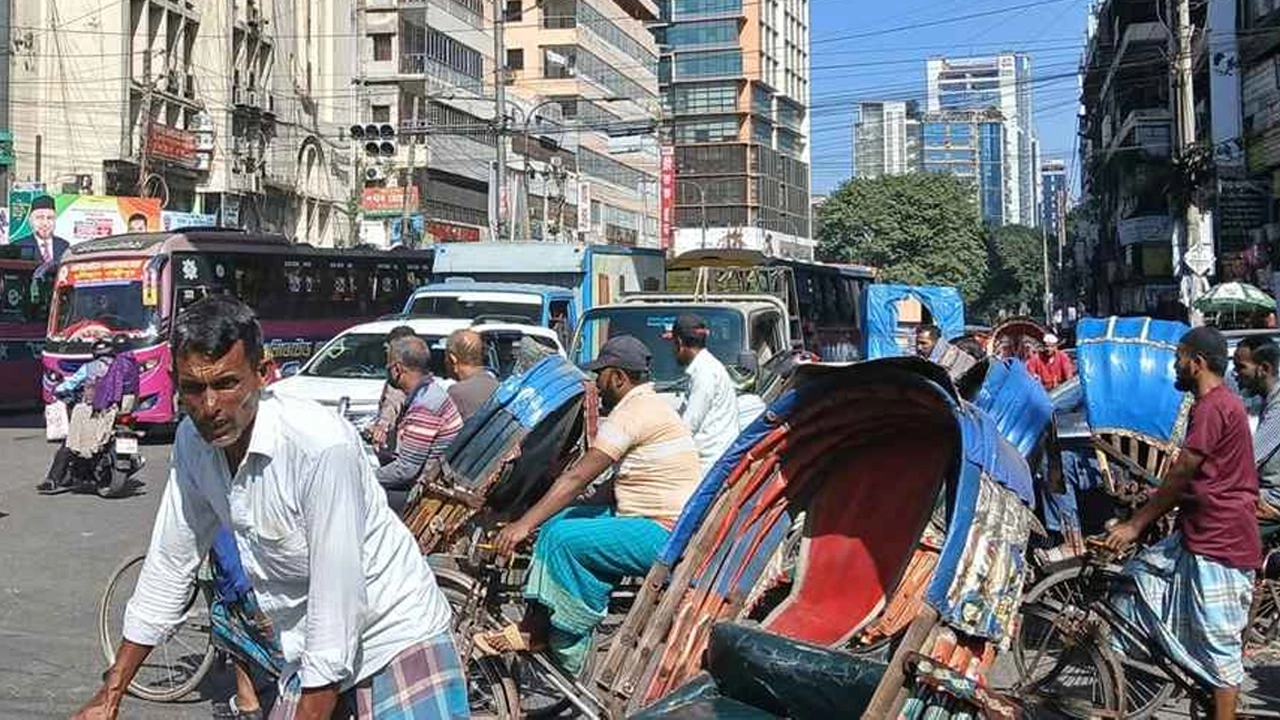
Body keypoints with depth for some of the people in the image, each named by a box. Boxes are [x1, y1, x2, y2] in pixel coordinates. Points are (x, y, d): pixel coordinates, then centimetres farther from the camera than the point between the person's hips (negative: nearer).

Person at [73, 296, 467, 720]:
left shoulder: (321, 446, -26)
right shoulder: (193, 441, -5)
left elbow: (336, 606, -25)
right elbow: (169, 566, 5)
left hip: (397, 634, -5)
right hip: (311, 655, 6)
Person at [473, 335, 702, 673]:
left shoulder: (632, 413, -17)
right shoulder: (647, 405, 17)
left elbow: (577, 478, -21)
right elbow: (617, 483, 17)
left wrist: (524, 525, -20)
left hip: (664, 534, -11)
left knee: (565, 539, -21)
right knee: (555, 522, 5)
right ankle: (538, 626, 5)